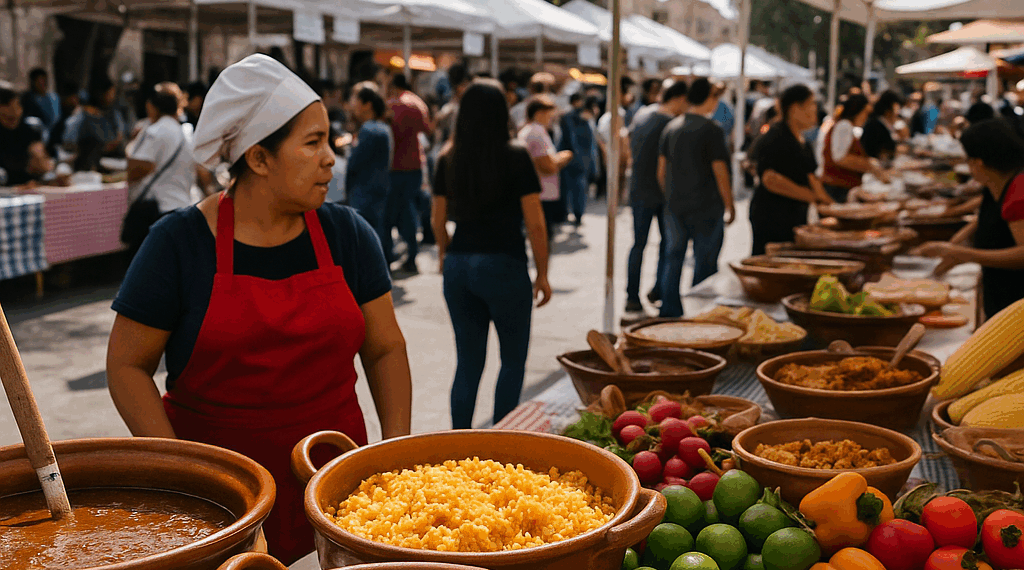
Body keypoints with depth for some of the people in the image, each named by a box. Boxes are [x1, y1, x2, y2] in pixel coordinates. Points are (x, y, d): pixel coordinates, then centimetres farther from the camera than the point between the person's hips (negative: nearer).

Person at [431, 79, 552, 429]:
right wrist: (542, 273, 1)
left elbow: (438, 220, 13)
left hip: (458, 267, 4)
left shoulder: (448, 160, 3)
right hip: (504, 266, -4)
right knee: (513, 359, 12)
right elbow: (535, 223, -9)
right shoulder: (516, 157, -9)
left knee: (468, 362, 14)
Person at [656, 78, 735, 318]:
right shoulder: (712, 130, -11)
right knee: (704, 264, 3)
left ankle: (670, 311, 15)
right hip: (706, 208, -5)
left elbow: (661, 170, 9)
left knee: (673, 258, 12)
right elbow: (720, 172, -11)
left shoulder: (671, 127, 6)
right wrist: (729, 206, -1)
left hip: (675, 206, 5)